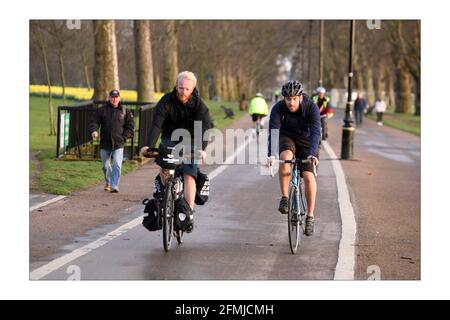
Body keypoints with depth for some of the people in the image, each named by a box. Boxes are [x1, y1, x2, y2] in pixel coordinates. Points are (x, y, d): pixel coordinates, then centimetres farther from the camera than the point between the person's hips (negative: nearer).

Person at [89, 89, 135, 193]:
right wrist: (93, 130, -20)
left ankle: (114, 186, -12)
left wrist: (124, 137, -2)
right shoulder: (102, 110, 3)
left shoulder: (125, 111, 4)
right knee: (105, 165, 14)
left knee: (117, 165, -15)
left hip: (118, 144, -2)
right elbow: (94, 121, -1)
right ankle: (108, 183, 37)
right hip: (105, 143, 2)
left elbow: (130, 126, 9)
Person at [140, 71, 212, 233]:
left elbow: (204, 126, -29)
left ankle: (189, 213, -14)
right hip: (170, 140, 1)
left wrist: (202, 148, -47)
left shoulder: (198, 104, -16)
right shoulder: (167, 101, -17)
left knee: (189, 175, -15)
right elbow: (156, 124, -27)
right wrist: (149, 145, -43)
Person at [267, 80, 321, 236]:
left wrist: (312, 154, -51)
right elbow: (273, 131, -34)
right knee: (285, 159, -33)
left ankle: (310, 216, -2)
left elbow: (315, 131, -36)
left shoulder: (311, 108, -27)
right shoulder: (278, 108, -25)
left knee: (309, 176, -15)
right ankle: (284, 198, -18)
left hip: (306, 140, 0)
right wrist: (271, 155, -50)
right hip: (287, 139, 0)